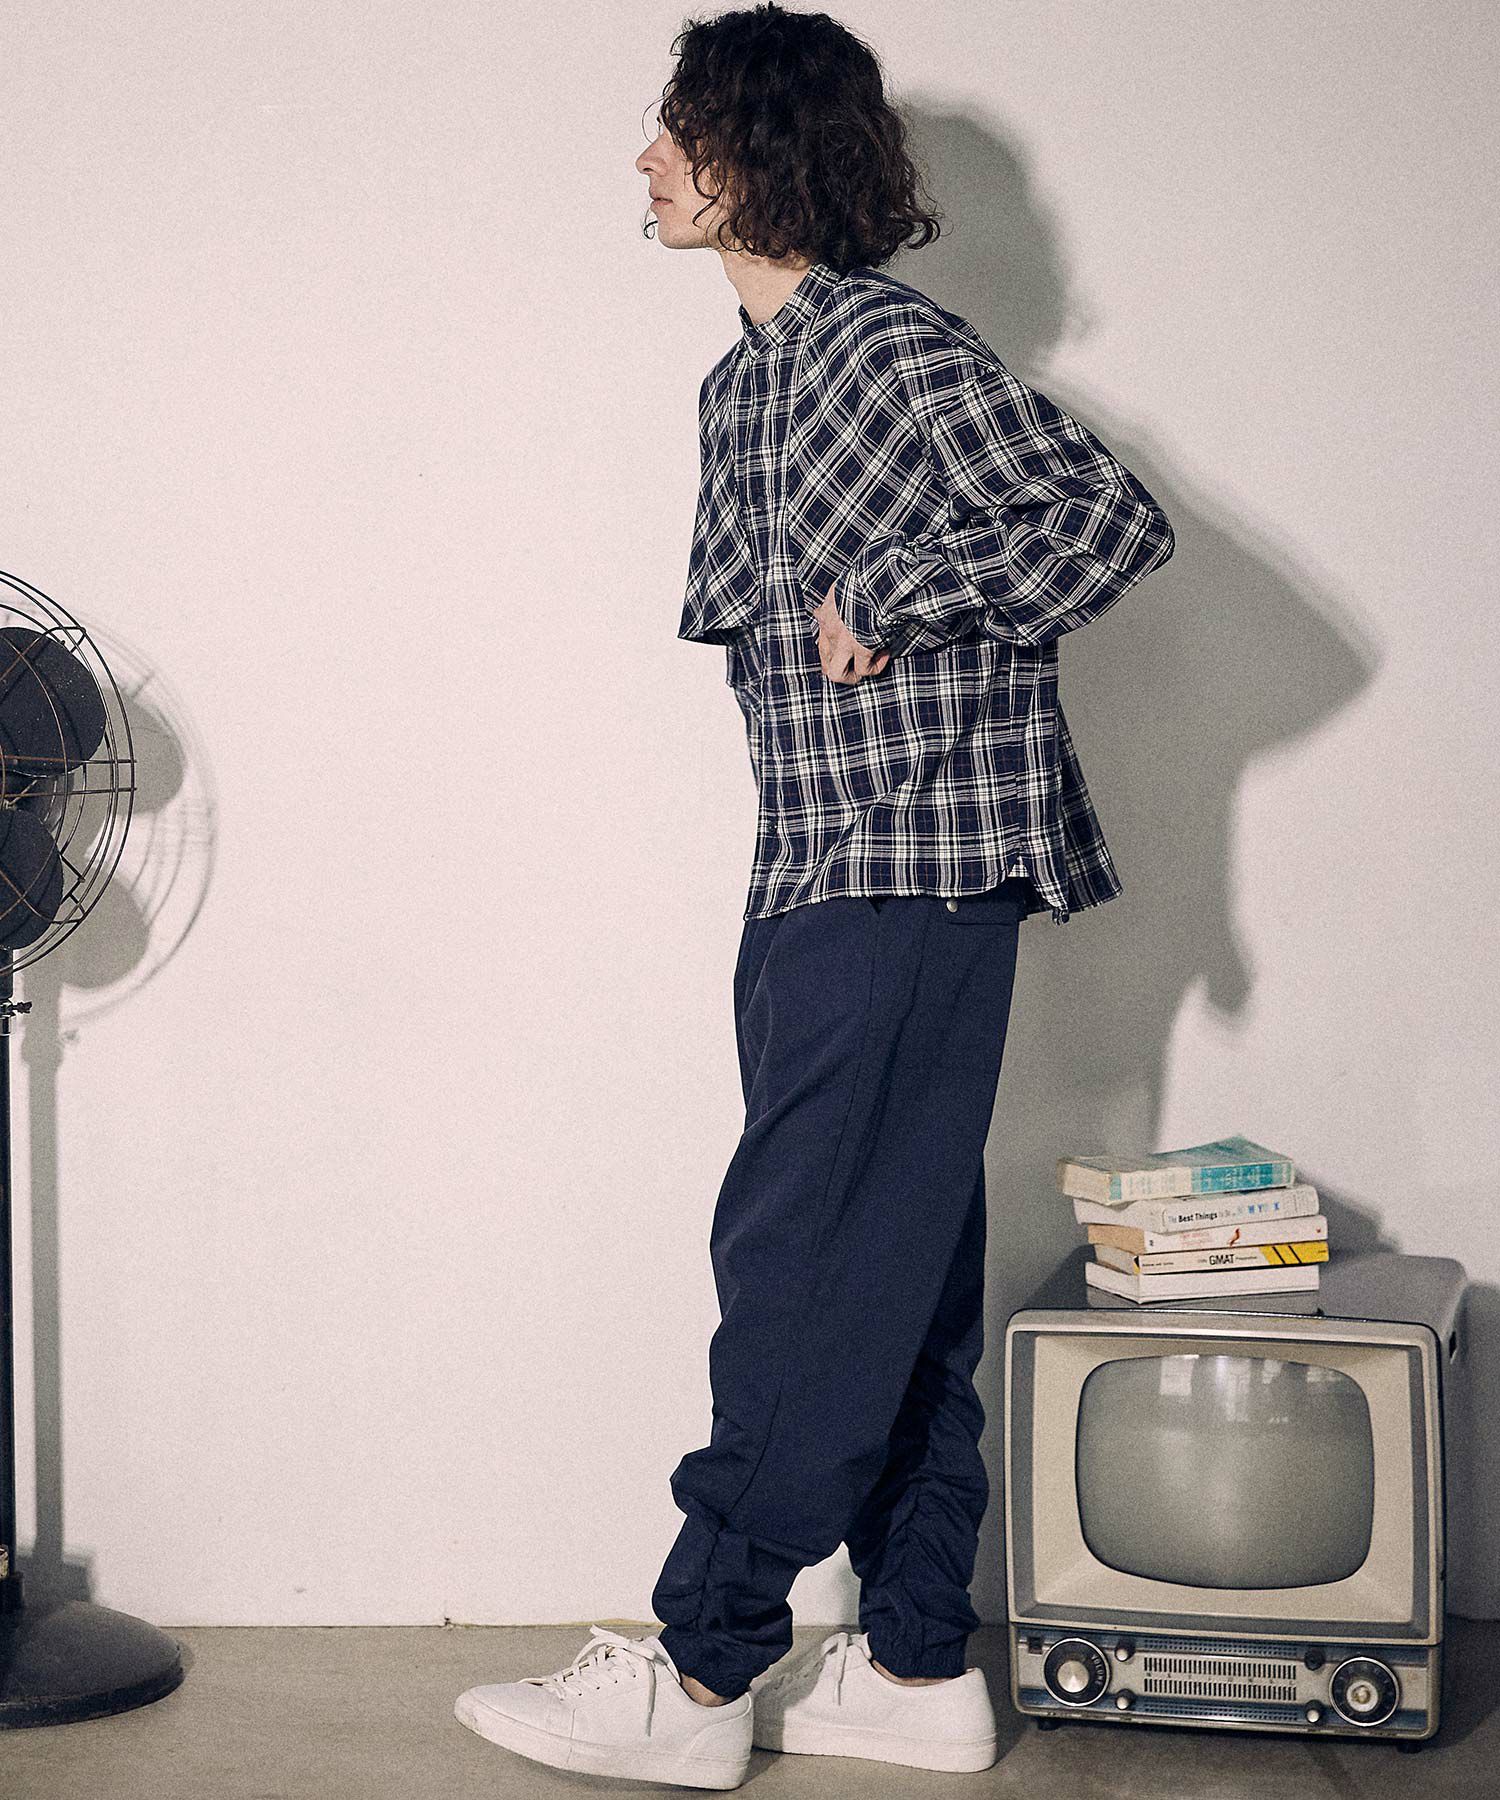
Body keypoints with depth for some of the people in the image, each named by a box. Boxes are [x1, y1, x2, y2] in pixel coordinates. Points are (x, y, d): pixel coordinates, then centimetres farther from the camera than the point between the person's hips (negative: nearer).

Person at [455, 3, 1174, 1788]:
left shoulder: (896, 344, -10)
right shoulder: (740, 383, 17)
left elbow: (1116, 519, -15)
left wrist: (895, 597, -15)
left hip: (915, 871, -9)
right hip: (814, 872, 9)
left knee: (805, 1264, -5)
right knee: (897, 1276, 11)